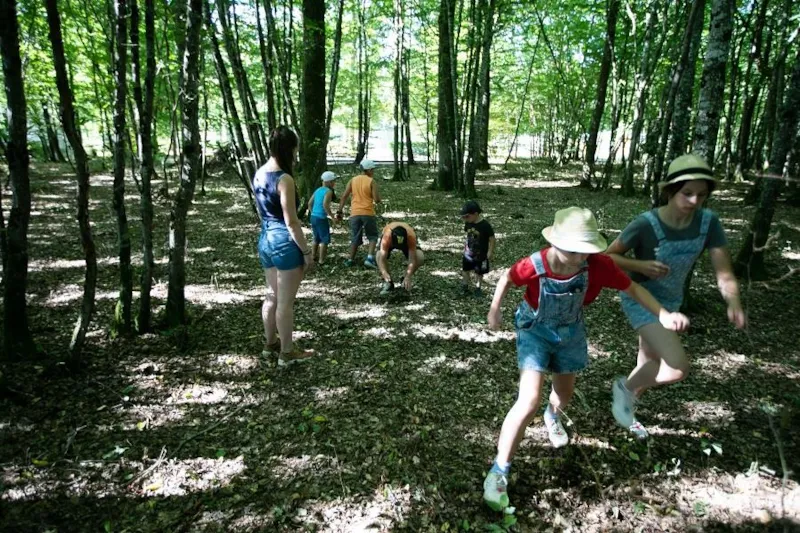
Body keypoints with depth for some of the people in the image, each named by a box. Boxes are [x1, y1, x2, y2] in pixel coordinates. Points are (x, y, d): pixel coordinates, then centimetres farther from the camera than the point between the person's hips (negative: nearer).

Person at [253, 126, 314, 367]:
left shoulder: (259, 175, 8)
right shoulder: (284, 179, -17)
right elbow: (291, 222, -18)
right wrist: (306, 251, -12)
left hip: (266, 239, 9)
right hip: (285, 242, -9)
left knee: (272, 296, 21)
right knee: (285, 301, 3)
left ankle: (270, 343, 36)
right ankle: (287, 352, 16)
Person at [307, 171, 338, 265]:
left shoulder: (318, 189, 13)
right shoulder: (328, 191, -12)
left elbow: (310, 203, 15)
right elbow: (325, 205, -24)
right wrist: (332, 216, -19)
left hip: (314, 217, 8)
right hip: (321, 218, -8)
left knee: (317, 239, 22)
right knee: (325, 240, 2)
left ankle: (313, 257, 30)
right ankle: (321, 260, 4)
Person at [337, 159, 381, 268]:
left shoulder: (353, 180, 8)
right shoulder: (372, 181, -4)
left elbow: (344, 196, 4)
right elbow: (377, 200, -9)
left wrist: (340, 211, 7)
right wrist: (377, 198, 13)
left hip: (355, 213, 4)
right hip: (368, 213, -4)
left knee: (355, 238, 14)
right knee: (373, 236, 10)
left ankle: (350, 260, 16)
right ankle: (370, 258, -5)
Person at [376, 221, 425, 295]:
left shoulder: (411, 236, -43)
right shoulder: (386, 237, -44)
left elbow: (412, 260, -42)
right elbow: (381, 259, -49)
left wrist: (408, 277, -55)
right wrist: (384, 273, -68)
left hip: (406, 241, 0)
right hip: (390, 240, 0)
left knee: (420, 258, -25)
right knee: (380, 256, -30)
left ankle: (405, 280, 1)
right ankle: (388, 282, -8)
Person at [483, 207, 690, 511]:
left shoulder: (598, 265, -28)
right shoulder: (535, 266, -34)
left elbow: (631, 288, -12)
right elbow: (507, 279, -12)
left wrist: (663, 315, -21)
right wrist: (495, 310, -7)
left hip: (570, 331, 4)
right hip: (535, 329, -3)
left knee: (565, 394, 25)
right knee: (529, 401, -15)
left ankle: (553, 416, 64)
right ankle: (499, 471, 0)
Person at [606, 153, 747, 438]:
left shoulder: (708, 222, -14)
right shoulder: (645, 224, -26)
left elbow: (724, 272, -14)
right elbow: (608, 256, -13)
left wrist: (734, 304, -33)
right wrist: (641, 266, -29)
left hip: (670, 302, 6)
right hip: (640, 300, -6)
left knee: (650, 365, 21)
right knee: (677, 367, -20)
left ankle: (627, 406, 48)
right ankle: (625, 386, 9)